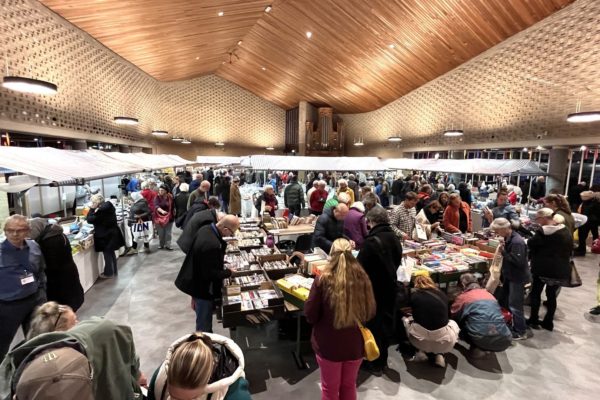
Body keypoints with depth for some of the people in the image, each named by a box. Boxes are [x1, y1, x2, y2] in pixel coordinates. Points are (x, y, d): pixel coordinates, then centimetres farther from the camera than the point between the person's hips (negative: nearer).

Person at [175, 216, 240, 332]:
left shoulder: (206, 229, -7)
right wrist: (229, 272, -13)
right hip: (203, 288, -9)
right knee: (204, 325, 13)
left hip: (196, 280, 10)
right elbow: (211, 274, -27)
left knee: (203, 319, 29)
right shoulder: (212, 245, -37)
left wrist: (221, 263, 4)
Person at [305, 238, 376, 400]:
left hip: (328, 344, -2)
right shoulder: (362, 278, -11)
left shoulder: (323, 280, -20)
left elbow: (310, 315, -12)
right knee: (349, 386, 26)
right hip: (355, 344, 3)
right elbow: (370, 313, 1)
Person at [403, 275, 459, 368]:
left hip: (420, 341, -1)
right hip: (443, 342, 1)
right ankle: (439, 355, 13)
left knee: (406, 319, 29)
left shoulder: (414, 295, 2)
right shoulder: (442, 294, 6)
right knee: (453, 323, 33)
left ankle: (431, 356, 20)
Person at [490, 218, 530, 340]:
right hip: (509, 276, 10)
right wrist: (503, 251, 1)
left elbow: (518, 262, -30)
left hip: (517, 278, -10)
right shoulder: (508, 239, 3)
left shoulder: (517, 242, -26)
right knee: (503, 301, 20)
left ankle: (520, 332, 17)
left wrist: (503, 252, -25)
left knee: (514, 306, 1)